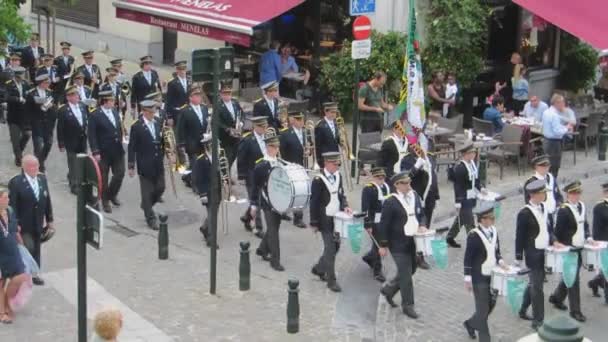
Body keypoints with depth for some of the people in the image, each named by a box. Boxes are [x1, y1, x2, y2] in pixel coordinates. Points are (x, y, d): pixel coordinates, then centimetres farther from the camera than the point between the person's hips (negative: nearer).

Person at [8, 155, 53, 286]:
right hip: (24, 224, -6)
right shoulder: (15, 182, -14)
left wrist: (49, 220, 9)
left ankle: (35, 273, 29)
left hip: (39, 223, 6)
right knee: (28, 248, -9)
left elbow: (47, 200, 9)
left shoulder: (42, 178, 4)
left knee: (36, 249, 15)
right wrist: (15, 224, -16)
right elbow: (12, 205, -14)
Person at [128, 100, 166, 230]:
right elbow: (132, 148, -8)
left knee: (160, 188, 10)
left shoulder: (158, 124, 6)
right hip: (145, 165, -5)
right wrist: (131, 166, -10)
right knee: (147, 192, 1)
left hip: (158, 165, 5)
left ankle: (146, 205, 36)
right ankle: (151, 218, 9)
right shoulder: (136, 127, -9)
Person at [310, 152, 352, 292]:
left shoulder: (338, 176, 4)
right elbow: (314, 202, -12)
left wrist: (345, 206, -4)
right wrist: (314, 223, -10)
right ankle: (331, 280, 5)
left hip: (337, 218, 7)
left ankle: (319, 269, 34)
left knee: (335, 246, 14)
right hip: (325, 220, -7)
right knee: (330, 249, -4)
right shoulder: (318, 180, -17)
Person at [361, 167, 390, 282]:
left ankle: (369, 258, 41)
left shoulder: (386, 186, 8)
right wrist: (367, 225, -20)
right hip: (374, 223, -7)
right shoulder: (368, 189, -15)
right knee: (378, 245, -2)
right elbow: (365, 208, -18)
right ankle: (377, 271, 11)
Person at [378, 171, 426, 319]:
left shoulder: (415, 195, 3)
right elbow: (383, 225, -12)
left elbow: (421, 214, 15)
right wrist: (383, 245, -10)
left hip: (412, 242, 7)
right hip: (398, 244, -7)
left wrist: (422, 225, -6)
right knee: (406, 274, -2)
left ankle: (388, 290, 38)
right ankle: (408, 306, 12)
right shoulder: (390, 202, -16)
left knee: (410, 270, 17)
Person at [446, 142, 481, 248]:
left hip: (471, 198, 9)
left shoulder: (472, 163, 6)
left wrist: (480, 188, 5)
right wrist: (458, 202, -18)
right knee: (469, 222, -3)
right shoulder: (459, 167, -20)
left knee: (461, 218, 20)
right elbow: (457, 185, -19)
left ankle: (450, 238, 35)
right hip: (464, 199, -9)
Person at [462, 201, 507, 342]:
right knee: (483, 309, 0)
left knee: (490, 305, 17)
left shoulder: (493, 231, 2)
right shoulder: (474, 235, -19)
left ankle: (471, 323, 39)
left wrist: (500, 261, -5)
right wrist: (467, 279, -14)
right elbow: (468, 258, -14)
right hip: (479, 278, -7)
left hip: (492, 276, 7)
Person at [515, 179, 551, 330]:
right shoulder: (525, 213, -16)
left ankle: (523, 310, 34)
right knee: (537, 286, -3)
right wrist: (518, 257, -9)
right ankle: (538, 320, 4)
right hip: (533, 254, -7)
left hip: (545, 251, 7)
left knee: (534, 283, 17)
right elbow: (520, 236, -12)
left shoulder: (544, 207, 5)